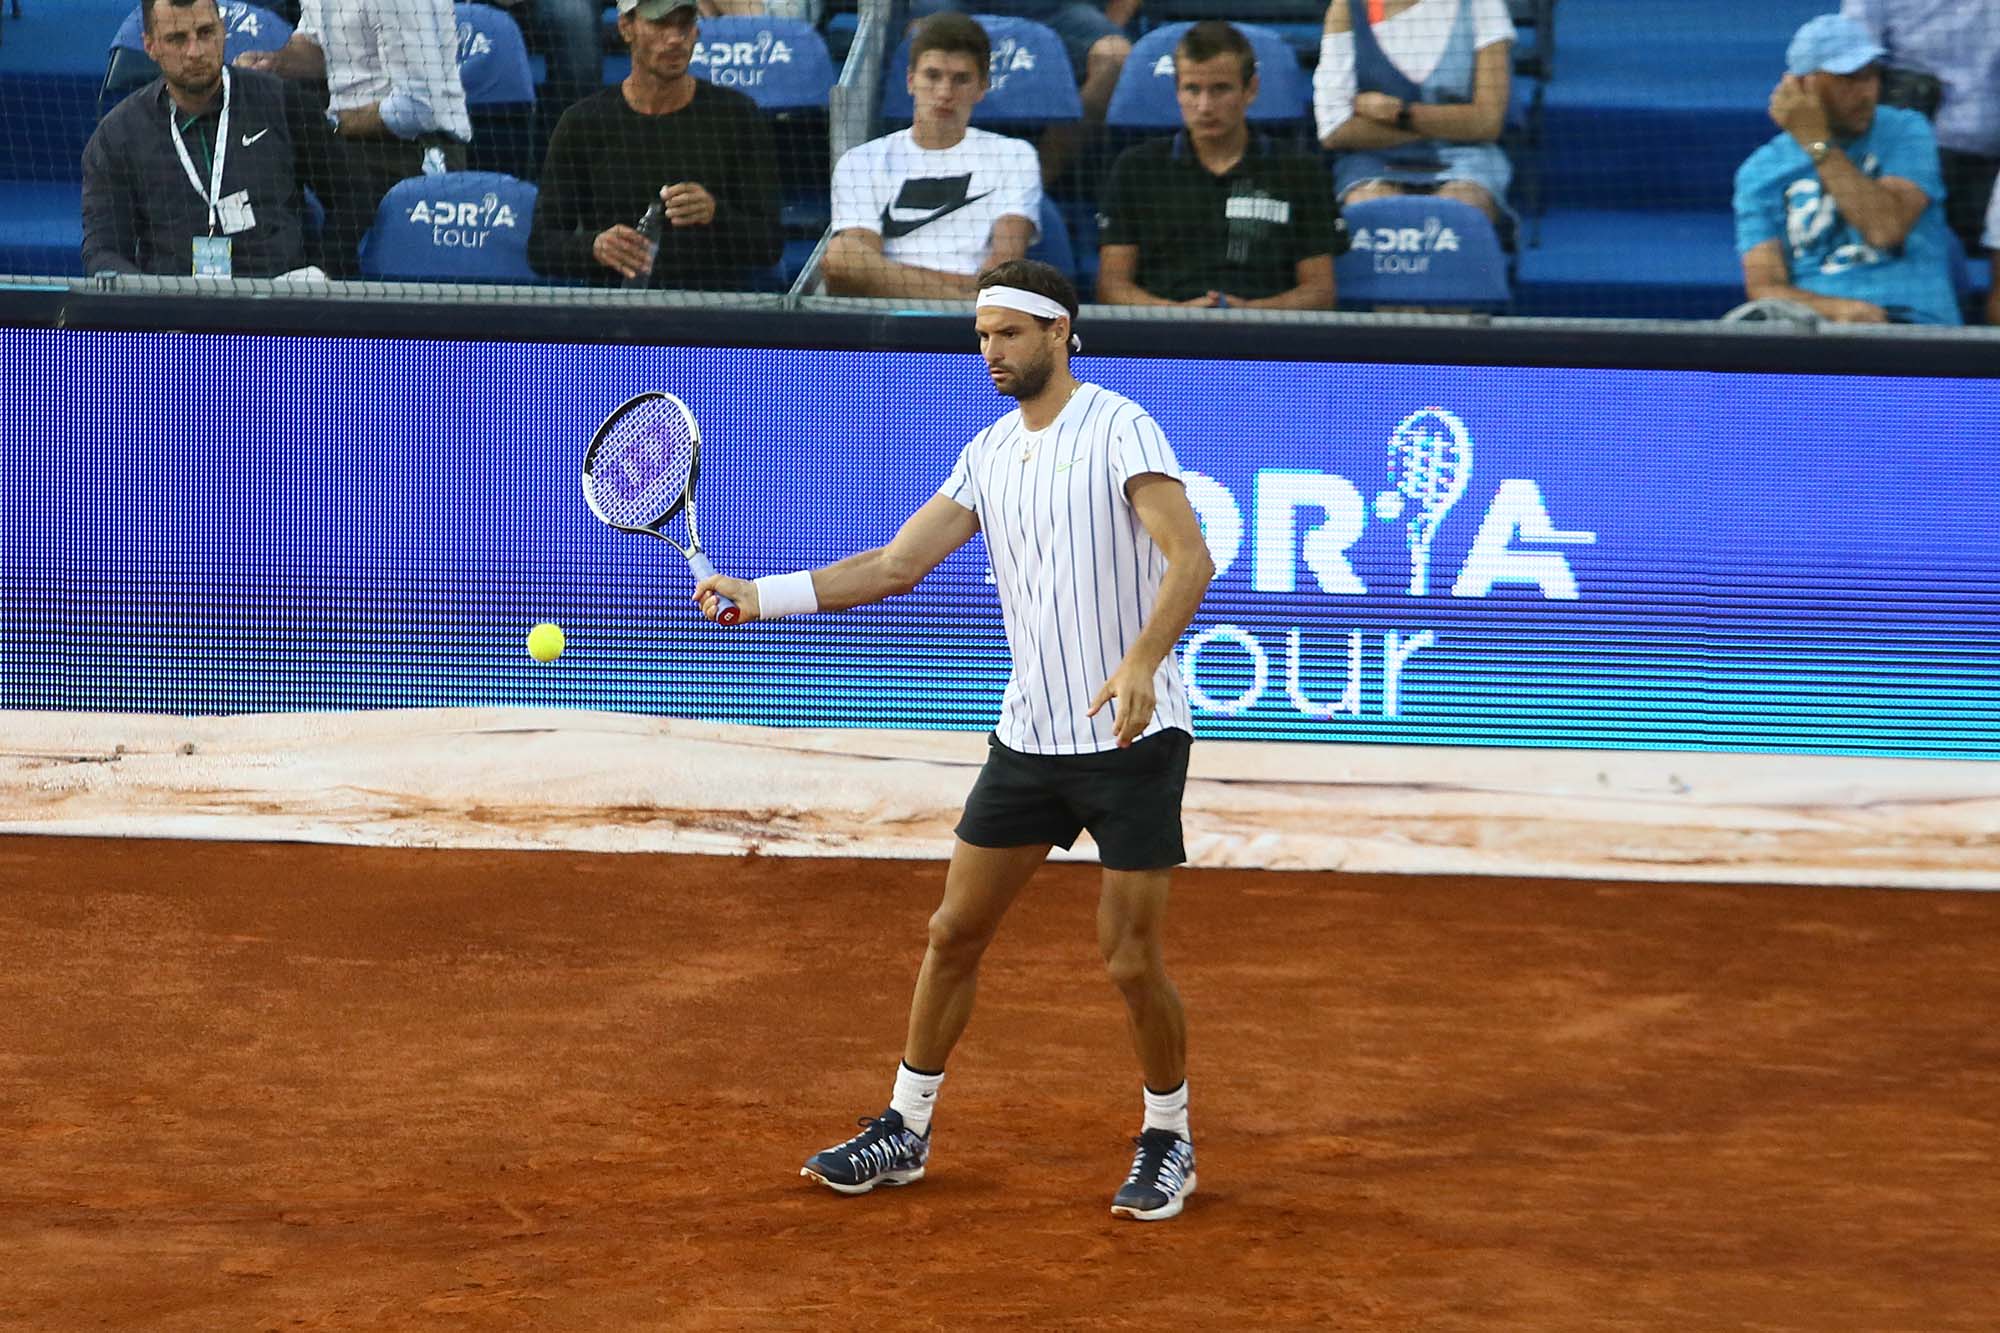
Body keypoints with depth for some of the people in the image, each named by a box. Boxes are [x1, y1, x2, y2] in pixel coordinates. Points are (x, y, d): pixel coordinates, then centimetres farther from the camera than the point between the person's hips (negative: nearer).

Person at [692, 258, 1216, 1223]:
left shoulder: (1118, 428, -12)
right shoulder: (990, 453, 10)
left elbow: (1190, 558, -23)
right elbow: (895, 566, 9)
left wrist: (1141, 661, -39)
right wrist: (760, 594, -1)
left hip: (1132, 736, -7)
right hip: (1029, 736, 7)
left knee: (1132, 961, -4)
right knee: (955, 933, 8)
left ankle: (1168, 1140, 16)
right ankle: (904, 1132, 20)